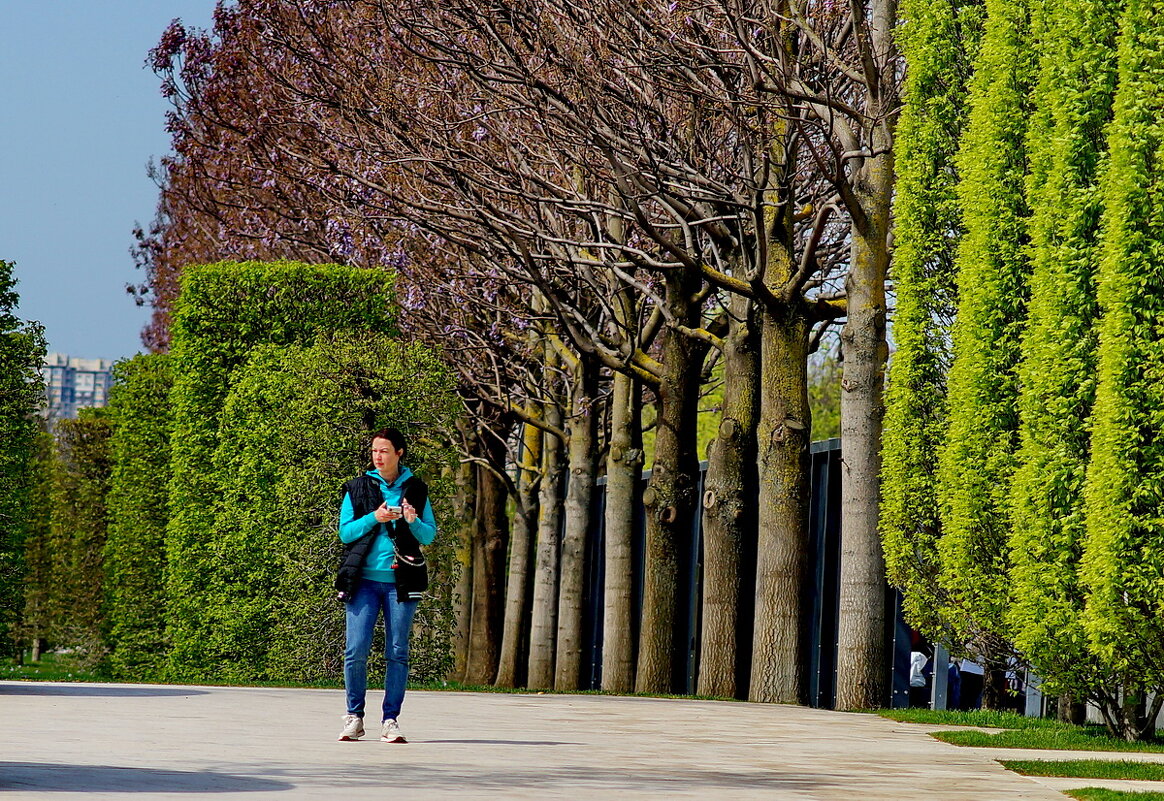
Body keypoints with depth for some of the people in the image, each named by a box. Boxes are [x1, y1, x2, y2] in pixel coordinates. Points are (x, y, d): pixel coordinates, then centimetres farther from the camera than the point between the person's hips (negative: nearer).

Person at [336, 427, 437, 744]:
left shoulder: (415, 489, 9)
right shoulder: (358, 488, 9)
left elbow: (430, 535, 8)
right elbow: (345, 532, 3)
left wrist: (413, 521, -12)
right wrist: (374, 518, -11)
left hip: (400, 581, 0)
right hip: (365, 579, 0)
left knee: (397, 652, -1)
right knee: (356, 650, -7)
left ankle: (390, 720, 4)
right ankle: (354, 717, 4)